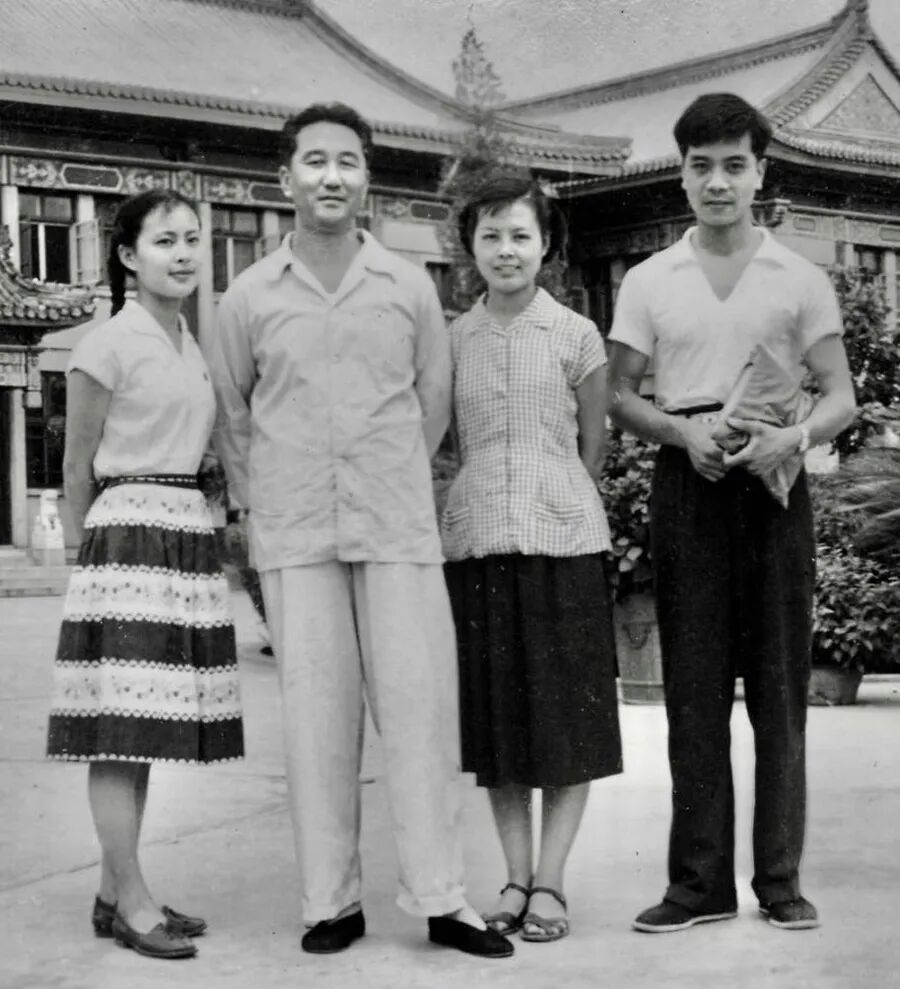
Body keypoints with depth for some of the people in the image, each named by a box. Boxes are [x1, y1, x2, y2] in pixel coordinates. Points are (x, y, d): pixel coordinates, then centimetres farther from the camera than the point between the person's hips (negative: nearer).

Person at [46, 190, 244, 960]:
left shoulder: (192, 346, 14)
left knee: (146, 729, 9)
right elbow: (78, 468, -1)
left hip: (191, 537, 7)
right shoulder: (108, 345, -6)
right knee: (121, 729, -5)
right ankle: (133, 904, 0)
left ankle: (115, 892, 17)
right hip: (131, 536, -7)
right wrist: (97, 550, 5)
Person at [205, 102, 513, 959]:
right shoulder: (249, 297, 4)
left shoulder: (410, 288, 4)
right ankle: (331, 901, 10)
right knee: (316, 711, 2)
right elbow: (230, 412, 13)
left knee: (420, 703, -2)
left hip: (398, 526, 0)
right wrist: (259, 503, 11)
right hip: (293, 535, 0)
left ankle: (439, 897, 5)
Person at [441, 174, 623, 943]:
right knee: (497, 718, 6)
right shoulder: (451, 339, 6)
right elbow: (446, 442, 12)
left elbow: (593, 445, 8)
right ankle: (516, 877, 15)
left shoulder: (577, 336, 1)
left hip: (563, 540, -2)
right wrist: (488, 504, 8)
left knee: (567, 718, 1)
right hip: (477, 540, 2)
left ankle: (549, 882, 9)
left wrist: (562, 508, 10)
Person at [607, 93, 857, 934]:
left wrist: (794, 437, -16)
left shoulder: (800, 280, 7)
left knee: (779, 683, 1)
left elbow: (840, 396, 5)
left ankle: (779, 877, 10)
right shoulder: (649, 282, 9)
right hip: (687, 482, 1)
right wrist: (686, 431, -11)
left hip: (772, 483, 0)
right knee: (694, 685, 2)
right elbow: (619, 397, 8)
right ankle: (700, 880, 8)